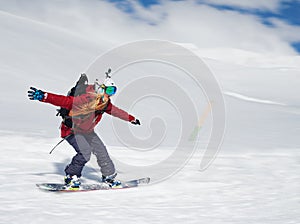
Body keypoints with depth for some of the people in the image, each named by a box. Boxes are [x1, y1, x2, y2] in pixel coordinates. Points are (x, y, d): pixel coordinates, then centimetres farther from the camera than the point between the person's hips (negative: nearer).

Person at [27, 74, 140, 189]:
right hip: (72, 130, -8)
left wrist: (131, 119, 24)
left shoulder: (105, 103, -6)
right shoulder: (86, 99, -32)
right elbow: (64, 101, -39)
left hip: (87, 131, 8)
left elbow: (116, 111, 14)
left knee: (101, 150, 5)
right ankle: (71, 177, -9)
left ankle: (109, 176, 24)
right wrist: (43, 96, -50)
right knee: (85, 152, -25)